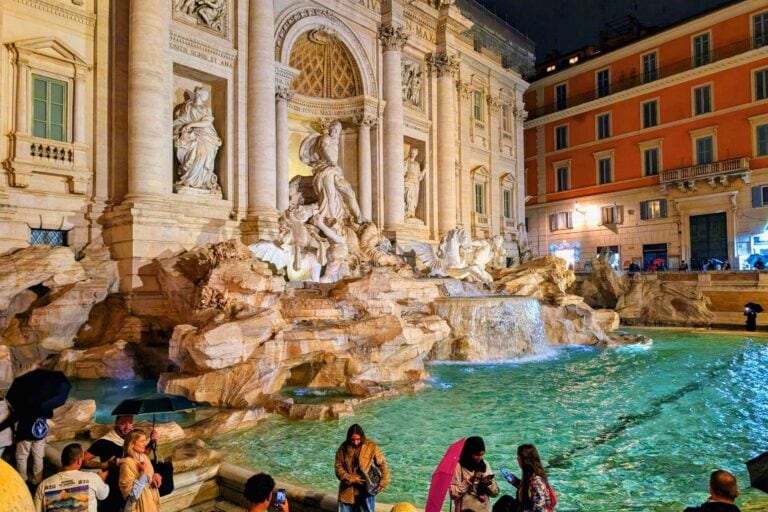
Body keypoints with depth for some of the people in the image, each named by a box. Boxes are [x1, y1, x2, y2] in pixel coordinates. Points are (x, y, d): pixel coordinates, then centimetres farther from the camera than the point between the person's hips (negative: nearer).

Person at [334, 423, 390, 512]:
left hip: (366, 490, -2)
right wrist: (351, 479, -18)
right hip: (347, 491, 2)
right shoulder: (343, 448, -7)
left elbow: (382, 464, -6)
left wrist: (383, 483, -14)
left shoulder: (371, 447, -12)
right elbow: (338, 468, -6)